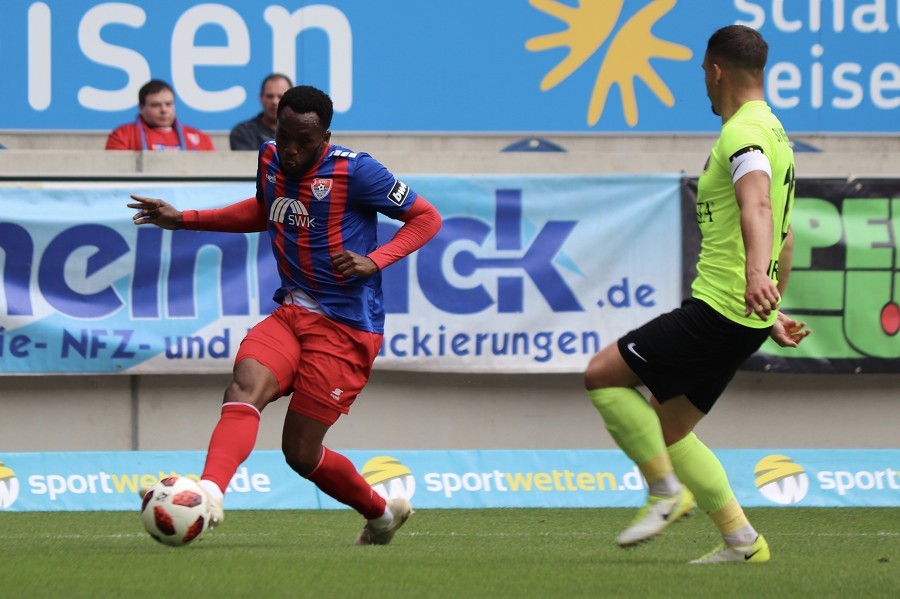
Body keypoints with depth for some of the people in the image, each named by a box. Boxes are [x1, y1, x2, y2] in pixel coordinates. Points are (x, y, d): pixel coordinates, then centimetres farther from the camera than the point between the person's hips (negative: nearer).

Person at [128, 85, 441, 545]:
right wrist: (184, 220, 23)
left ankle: (382, 513, 17)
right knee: (243, 388, -25)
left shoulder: (355, 171, -12)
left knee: (301, 452, -7)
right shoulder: (271, 160, 7)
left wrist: (374, 261, -19)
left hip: (345, 326, -6)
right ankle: (210, 493, -39)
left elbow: (426, 218, -5)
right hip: (291, 312, 6)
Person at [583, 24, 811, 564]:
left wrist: (755, 275, -50)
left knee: (602, 375, -5)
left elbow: (757, 205, -34)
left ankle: (668, 493, -5)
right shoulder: (774, 133, 19)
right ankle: (741, 540, 9)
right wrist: (773, 310, 33)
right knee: (669, 431, 14)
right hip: (747, 319, 10)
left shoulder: (743, 133, -14)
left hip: (717, 311, -10)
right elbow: (785, 237, 27)